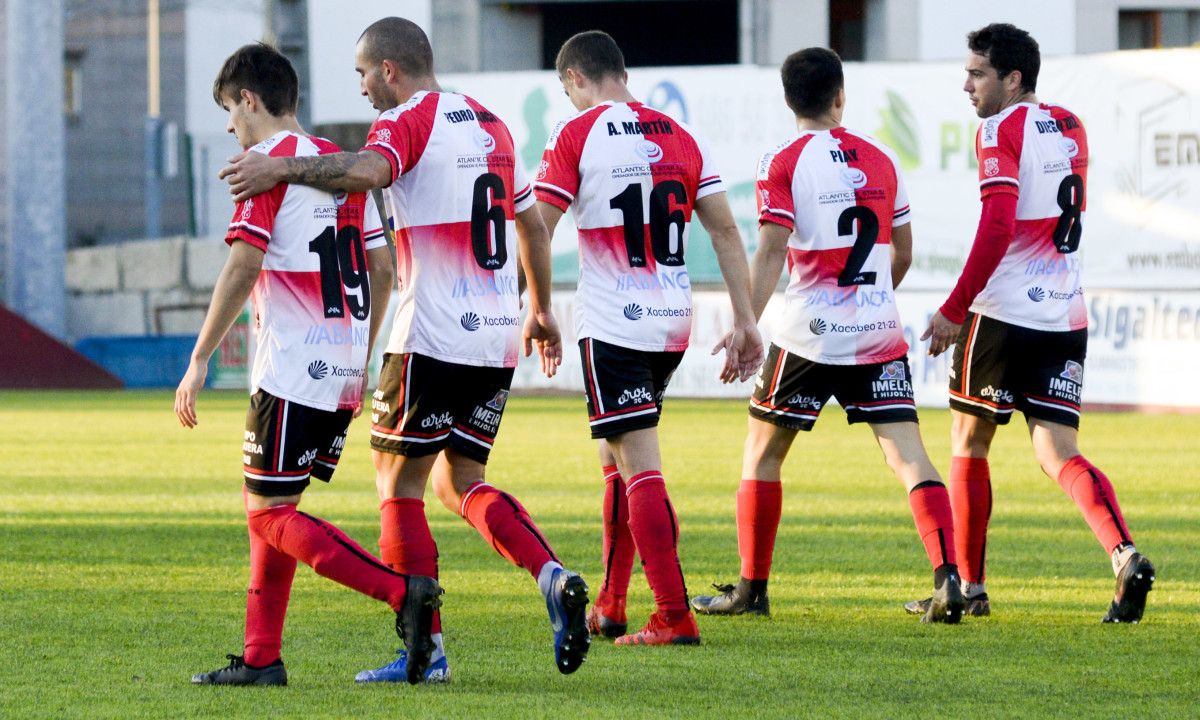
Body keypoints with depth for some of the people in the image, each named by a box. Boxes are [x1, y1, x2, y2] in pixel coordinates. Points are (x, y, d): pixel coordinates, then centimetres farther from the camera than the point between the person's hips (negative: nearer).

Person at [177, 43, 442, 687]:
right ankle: (261, 659, 12)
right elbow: (382, 268, 17)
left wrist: (199, 361, -13)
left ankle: (403, 591, -19)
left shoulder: (269, 162, -8)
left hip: (293, 369, -9)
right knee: (269, 507, 14)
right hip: (344, 372, 9)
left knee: (270, 513, -6)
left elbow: (242, 269, -16)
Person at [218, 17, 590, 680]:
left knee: (399, 485, 2)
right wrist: (540, 310, 37)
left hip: (433, 335, -8)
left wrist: (281, 169, -28)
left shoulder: (408, 119, -7)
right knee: (460, 481, 16)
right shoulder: (489, 123, 17)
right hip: (497, 336, 8)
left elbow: (369, 170, -31)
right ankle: (554, 579, -6)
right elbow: (531, 224, 26)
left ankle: (426, 648, -1)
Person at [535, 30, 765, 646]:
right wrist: (744, 324, 12)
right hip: (675, 324, 6)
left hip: (612, 327, -6)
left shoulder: (575, 136, -6)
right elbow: (726, 232, 9)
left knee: (640, 468, -7)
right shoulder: (680, 137, 10)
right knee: (617, 461, 20)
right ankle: (609, 607, 24)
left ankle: (674, 617, -13)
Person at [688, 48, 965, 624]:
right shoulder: (882, 160, 10)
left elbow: (771, 253, -14)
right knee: (907, 453, -2)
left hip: (810, 334, -3)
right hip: (880, 333, 3)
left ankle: (752, 590, 17)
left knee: (763, 450, 13)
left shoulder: (782, 164, -4)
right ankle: (948, 574, -20)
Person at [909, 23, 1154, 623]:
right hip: (1066, 312, 6)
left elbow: (997, 228, -19)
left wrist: (953, 310, -16)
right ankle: (1125, 555, -22)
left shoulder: (1002, 130, -9)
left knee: (968, 442, 10)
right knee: (1058, 454, 2)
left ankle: (968, 586, 13)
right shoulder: (1071, 129, 15)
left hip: (1005, 310, -6)